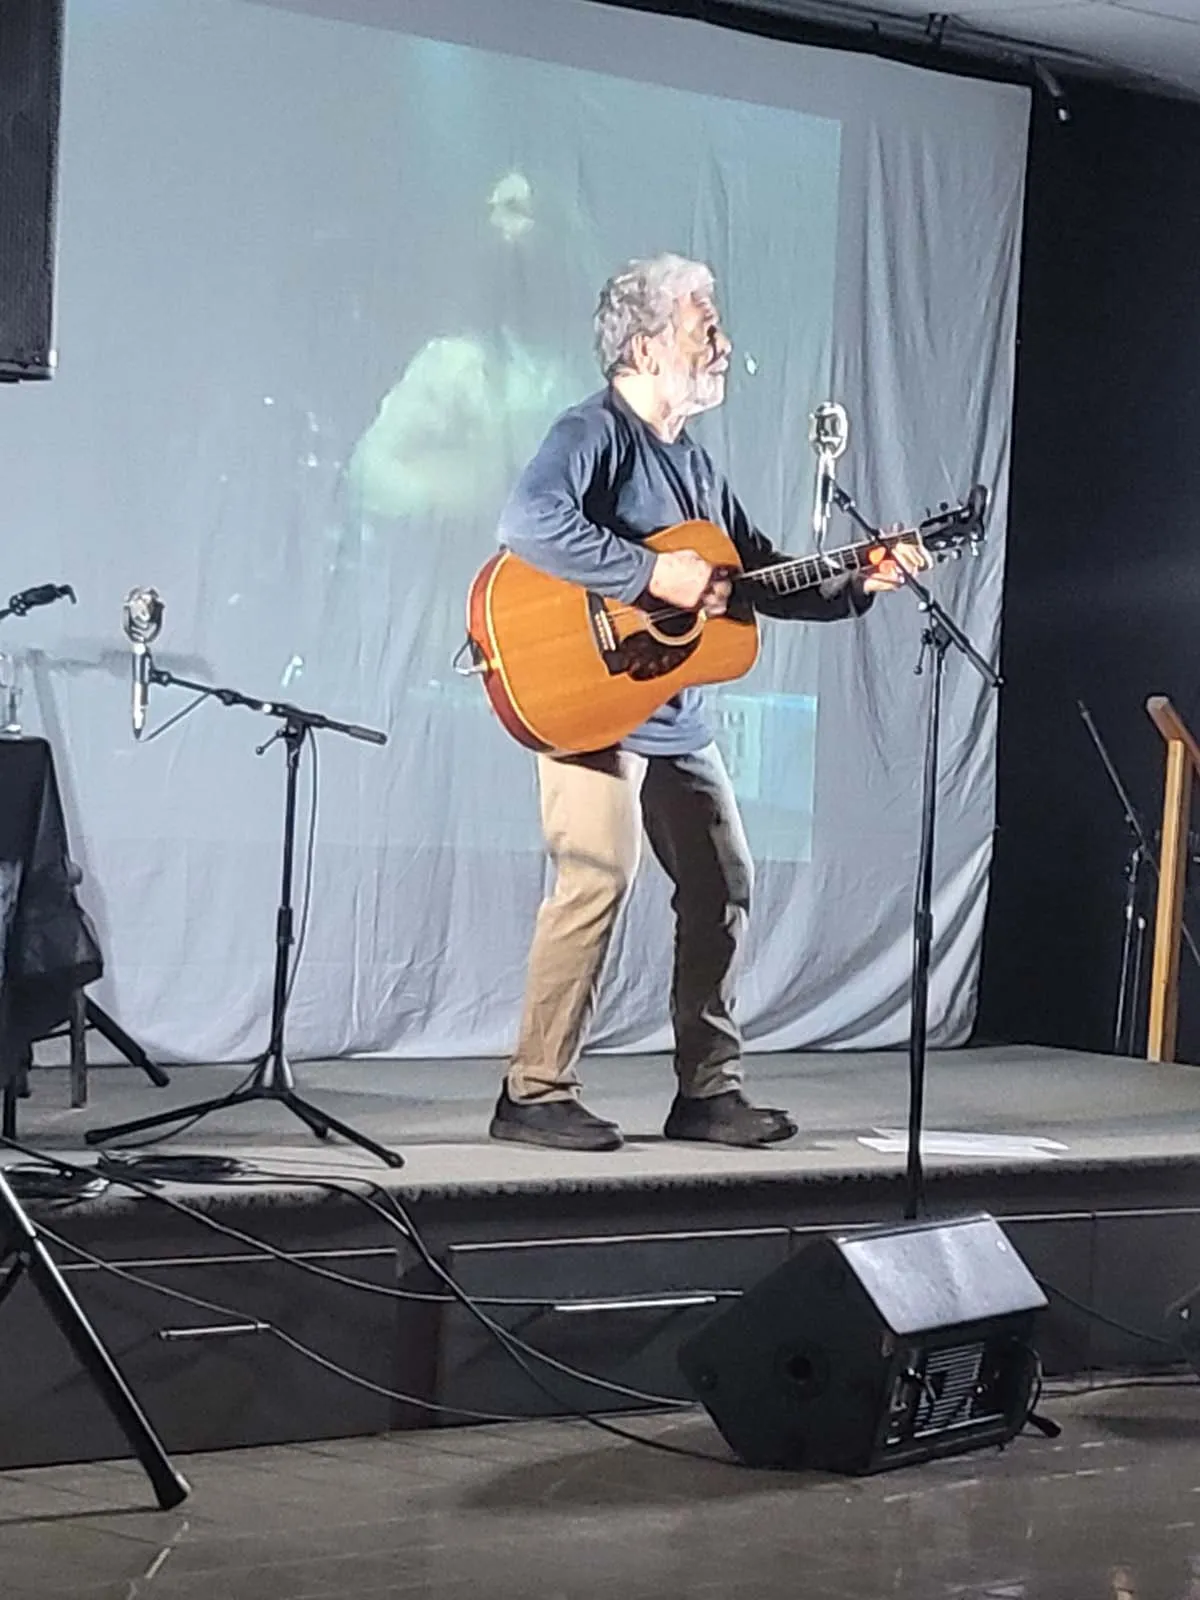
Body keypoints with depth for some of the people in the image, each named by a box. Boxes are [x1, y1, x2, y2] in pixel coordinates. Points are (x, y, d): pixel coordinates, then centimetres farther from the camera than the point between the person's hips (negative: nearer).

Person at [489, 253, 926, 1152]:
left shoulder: (692, 461, 19)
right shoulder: (594, 435, -10)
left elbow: (764, 578, 23)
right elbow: (529, 522, -30)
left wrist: (861, 582, 10)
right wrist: (655, 575, -27)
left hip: (676, 716, 10)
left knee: (723, 885, 10)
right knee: (599, 876, -18)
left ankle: (708, 1091, 19)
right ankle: (536, 1094, -11)